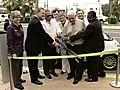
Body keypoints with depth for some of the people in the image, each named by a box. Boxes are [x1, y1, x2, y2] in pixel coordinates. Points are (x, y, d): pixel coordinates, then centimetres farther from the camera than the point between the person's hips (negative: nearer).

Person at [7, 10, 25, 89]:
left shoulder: (20, 26, 8)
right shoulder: (10, 28, -15)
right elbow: (10, 42, -16)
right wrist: (12, 52, -18)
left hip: (20, 50, 8)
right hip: (14, 51, -8)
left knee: (20, 65, 18)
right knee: (15, 67, 2)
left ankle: (19, 78, 36)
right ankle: (16, 83, 13)